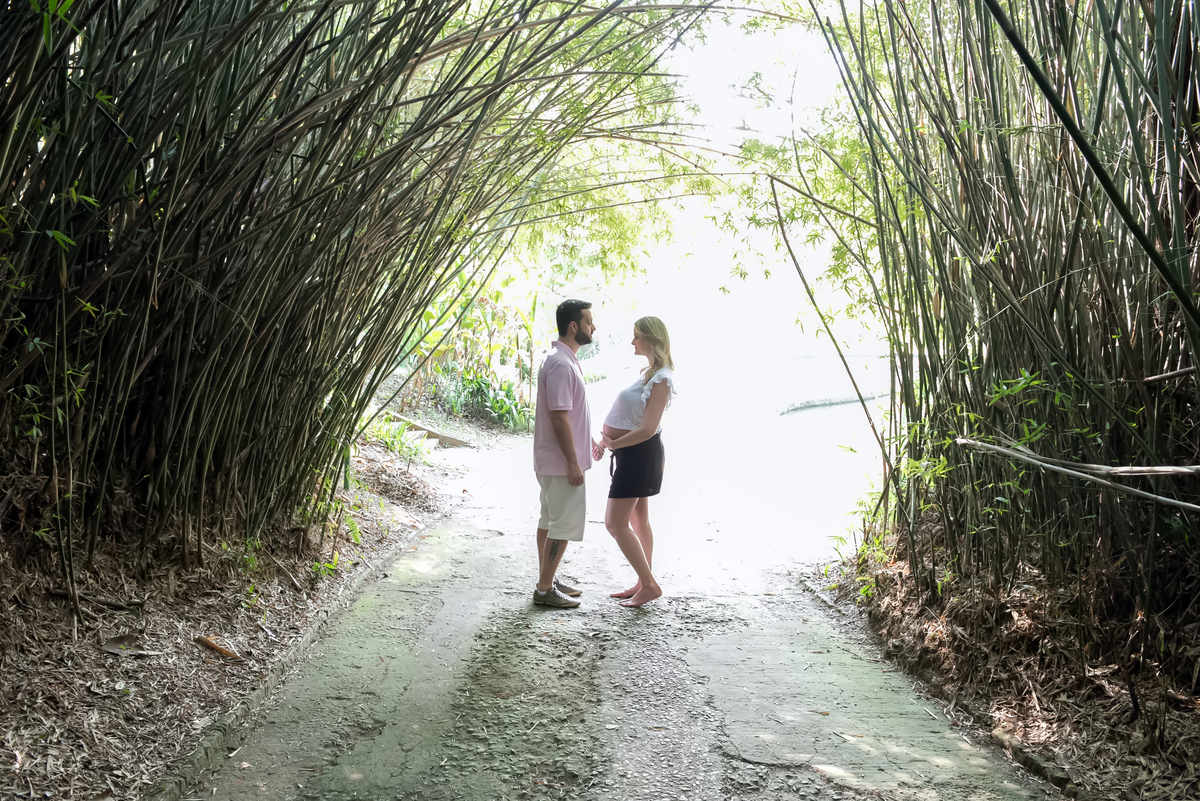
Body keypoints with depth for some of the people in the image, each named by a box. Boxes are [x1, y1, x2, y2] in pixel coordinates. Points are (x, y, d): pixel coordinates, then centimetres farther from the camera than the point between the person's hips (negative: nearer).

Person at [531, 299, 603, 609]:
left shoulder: (567, 360, 11)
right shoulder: (560, 364, -21)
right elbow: (558, 417, -24)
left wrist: (589, 440, 24)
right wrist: (573, 462, -22)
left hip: (553, 460, 11)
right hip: (562, 462, -10)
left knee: (550, 520, 17)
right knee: (566, 524, -3)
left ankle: (547, 580, 28)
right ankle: (545, 589, 5)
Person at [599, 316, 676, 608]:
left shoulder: (661, 379, -19)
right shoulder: (650, 373, 12)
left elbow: (647, 430, -24)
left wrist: (611, 444, -15)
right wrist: (610, 441, 2)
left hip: (639, 453, -10)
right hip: (634, 453, 10)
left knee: (615, 523, -8)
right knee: (638, 521, 15)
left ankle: (650, 585, 0)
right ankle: (643, 584, 24)